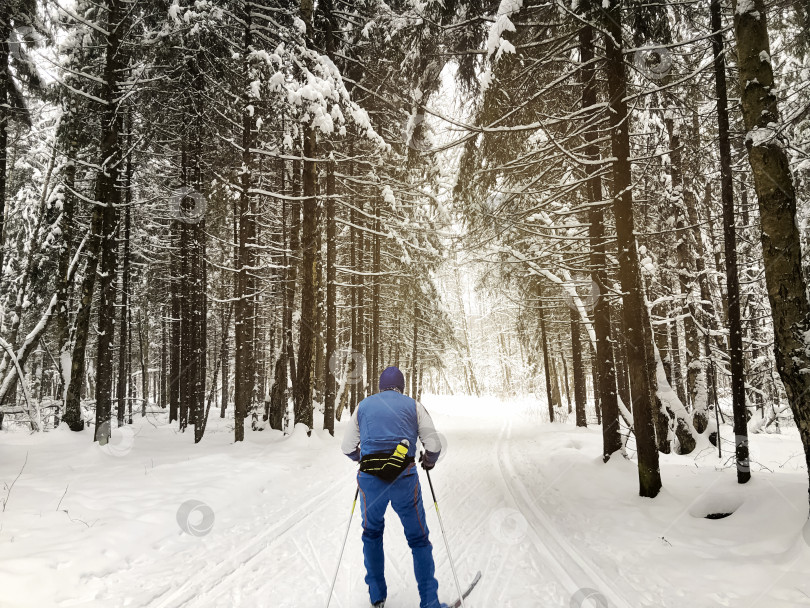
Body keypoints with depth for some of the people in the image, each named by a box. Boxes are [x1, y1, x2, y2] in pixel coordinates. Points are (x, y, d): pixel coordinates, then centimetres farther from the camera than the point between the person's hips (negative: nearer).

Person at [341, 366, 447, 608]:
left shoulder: (364, 406, 13)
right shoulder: (413, 406, 7)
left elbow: (348, 448, 12)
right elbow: (434, 445, 2)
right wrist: (429, 461, 23)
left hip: (370, 479, 2)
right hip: (404, 479, -2)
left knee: (372, 533, 25)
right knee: (418, 539, 13)